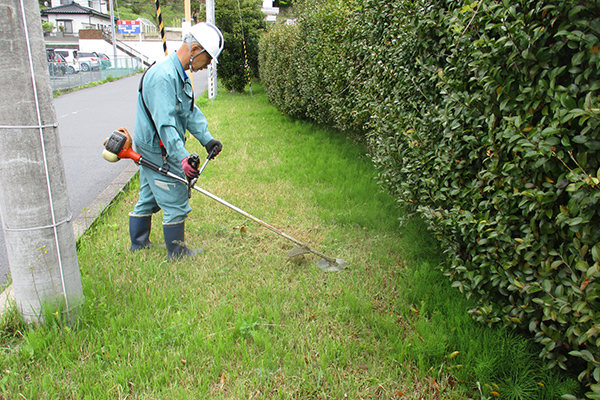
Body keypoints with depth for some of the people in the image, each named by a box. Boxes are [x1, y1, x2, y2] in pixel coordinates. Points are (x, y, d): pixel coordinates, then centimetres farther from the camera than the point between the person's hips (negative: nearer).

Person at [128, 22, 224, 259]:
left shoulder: (179, 74, 10)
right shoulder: (163, 76, -24)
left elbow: (191, 111, 11)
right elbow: (165, 124, -31)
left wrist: (206, 139, -1)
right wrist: (181, 158, -36)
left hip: (150, 151, 11)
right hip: (159, 154, -11)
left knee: (148, 199, 21)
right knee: (176, 205, 1)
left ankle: (138, 246, 38)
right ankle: (177, 254, 19)